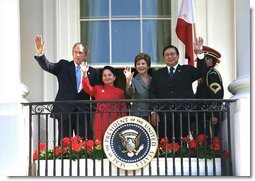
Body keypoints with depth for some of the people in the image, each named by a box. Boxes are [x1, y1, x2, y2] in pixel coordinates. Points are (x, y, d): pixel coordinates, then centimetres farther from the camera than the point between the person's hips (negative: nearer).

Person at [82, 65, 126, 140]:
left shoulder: (120, 92, 9)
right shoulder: (98, 89, 10)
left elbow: (123, 111, 10)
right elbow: (88, 89, -10)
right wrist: (85, 76, -26)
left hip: (114, 124, 0)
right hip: (100, 123, 0)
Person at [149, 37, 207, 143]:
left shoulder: (187, 70, 14)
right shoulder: (157, 74, 18)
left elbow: (201, 72, -3)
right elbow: (152, 93, 11)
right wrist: (153, 111, -2)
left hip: (183, 116, -1)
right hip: (164, 116, 1)